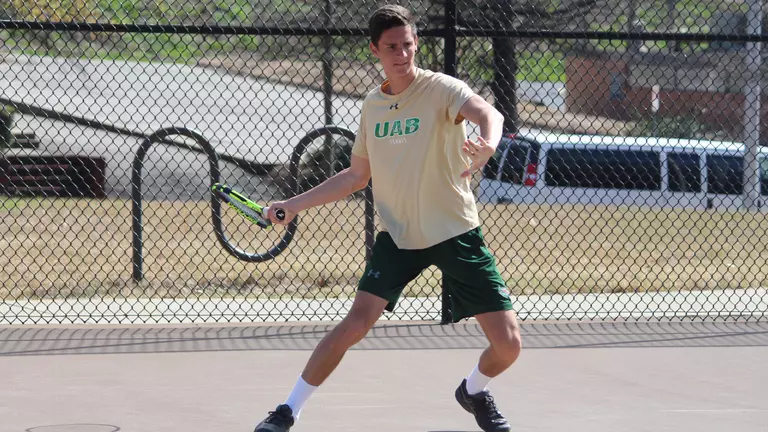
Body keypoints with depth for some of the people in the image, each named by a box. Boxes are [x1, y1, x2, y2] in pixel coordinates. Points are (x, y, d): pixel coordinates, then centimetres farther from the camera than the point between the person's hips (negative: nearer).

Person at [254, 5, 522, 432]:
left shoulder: (440, 88, -11)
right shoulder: (373, 105, 5)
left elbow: (489, 113, -34)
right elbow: (357, 175, 18)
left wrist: (488, 143, -58)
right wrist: (294, 205, 15)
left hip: (456, 232, -2)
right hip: (397, 235, 3)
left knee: (508, 345, -6)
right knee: (358, 320, -18)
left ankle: (475, 390, 28)